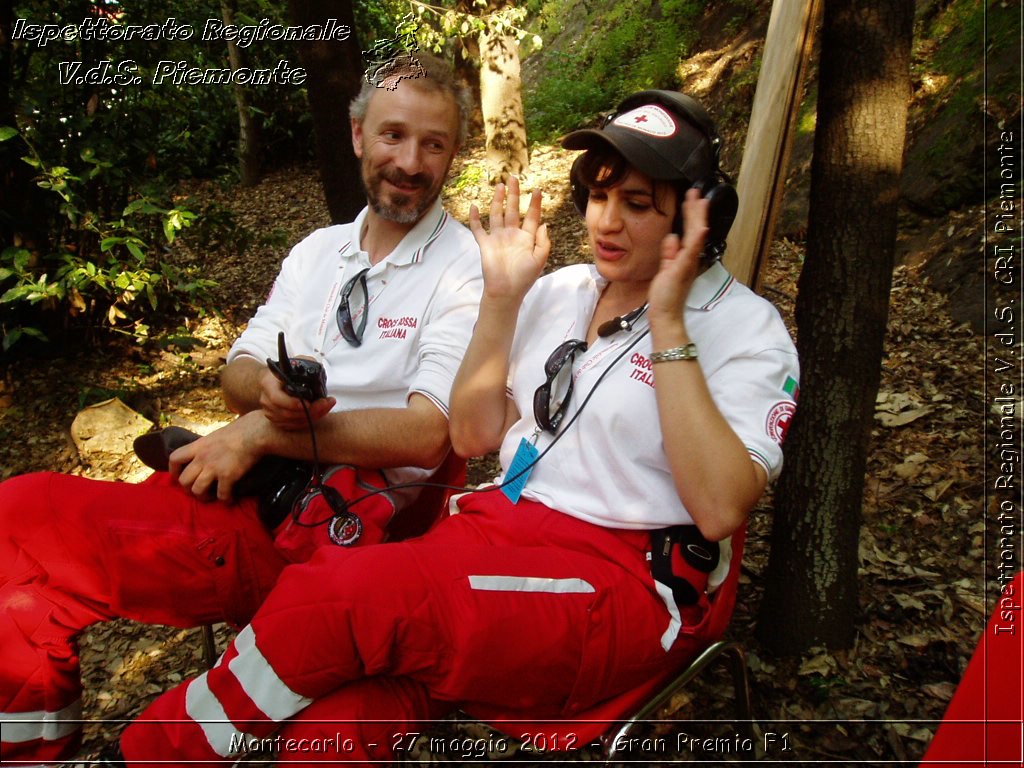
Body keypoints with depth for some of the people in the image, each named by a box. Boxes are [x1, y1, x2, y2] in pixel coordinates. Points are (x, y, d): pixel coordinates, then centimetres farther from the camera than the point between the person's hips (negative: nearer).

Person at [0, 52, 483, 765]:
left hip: (335, 517, -6)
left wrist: (262, 432, -12)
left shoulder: (465, 269, -4)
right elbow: (238, 373, 14)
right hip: (245, 487, 7)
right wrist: (269, 388, -11)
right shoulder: (319, 250, 17)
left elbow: (426, 433, -14)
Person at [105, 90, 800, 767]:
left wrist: (667, 323, -17)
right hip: (501, 529, 5)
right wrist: (503, 295, 3)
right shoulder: (560, 291, 14)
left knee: (336, 595, -25)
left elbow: (721, 509, -16)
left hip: (623, 584, -4)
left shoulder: (746, 328, -1)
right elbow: (473, 436, 12)